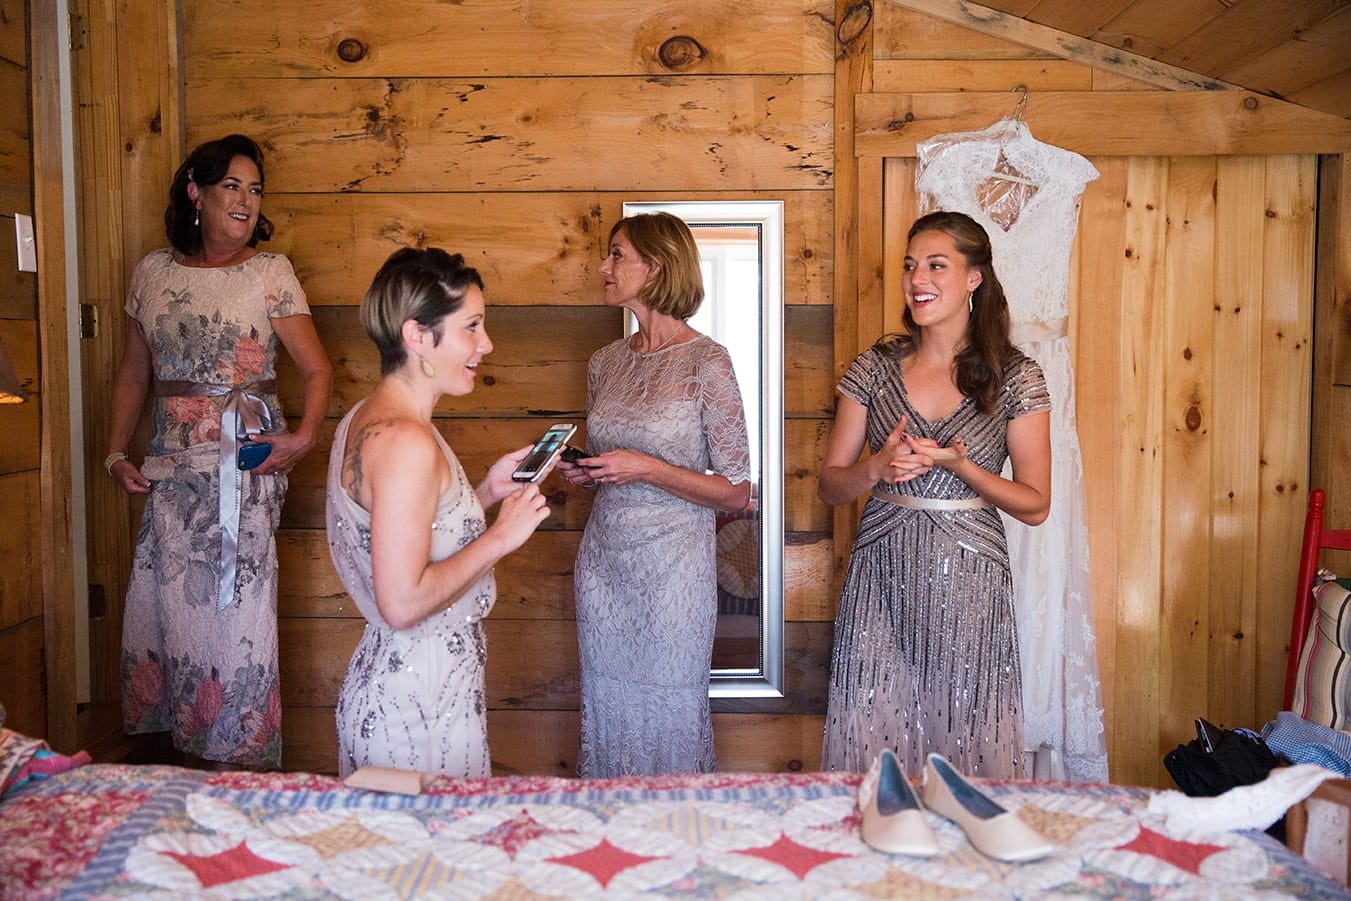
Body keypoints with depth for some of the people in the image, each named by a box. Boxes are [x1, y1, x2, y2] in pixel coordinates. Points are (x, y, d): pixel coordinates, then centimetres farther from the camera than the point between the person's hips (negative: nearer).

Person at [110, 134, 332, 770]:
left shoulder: (270, 272, 0)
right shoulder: (153, 272, 10)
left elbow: (316, 369, -2)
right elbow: (134, 372, 16)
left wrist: (304, 437, -17)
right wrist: (115, 453, 7)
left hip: (246, 458, -4)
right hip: (171, 465, 4)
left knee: (235, 601, -4)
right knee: (168, 600, 4)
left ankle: (239, 757, 8)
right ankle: (187, 744, 18)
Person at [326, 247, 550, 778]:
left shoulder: (364, 420, 7)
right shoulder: (406, 440, -24)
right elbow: (403, 603, -27)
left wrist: (488, 491, 8)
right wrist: (501, 537, -18)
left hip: (385, 680, 10)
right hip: (418, 701, -10)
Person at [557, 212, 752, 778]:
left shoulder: (705, 361, -11)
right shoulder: (606, 363, 8)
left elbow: (735, 493, -10)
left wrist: (647, 469, -19)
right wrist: (581, 472, -1)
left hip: (673, 566, -5)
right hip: (603, 559, 6)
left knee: (670, 713, 6)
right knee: (606, 710, 14)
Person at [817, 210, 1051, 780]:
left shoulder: (1016, 377, 0)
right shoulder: (875, 368, 5)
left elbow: (1034, 504, 1)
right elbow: (829, 486, 8)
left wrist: (959, 465, -14)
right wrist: (878, 466, -13)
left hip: (970, 585, -1)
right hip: (881, 579, 2)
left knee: (969, 749, 3)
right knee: (870, 744, 3)